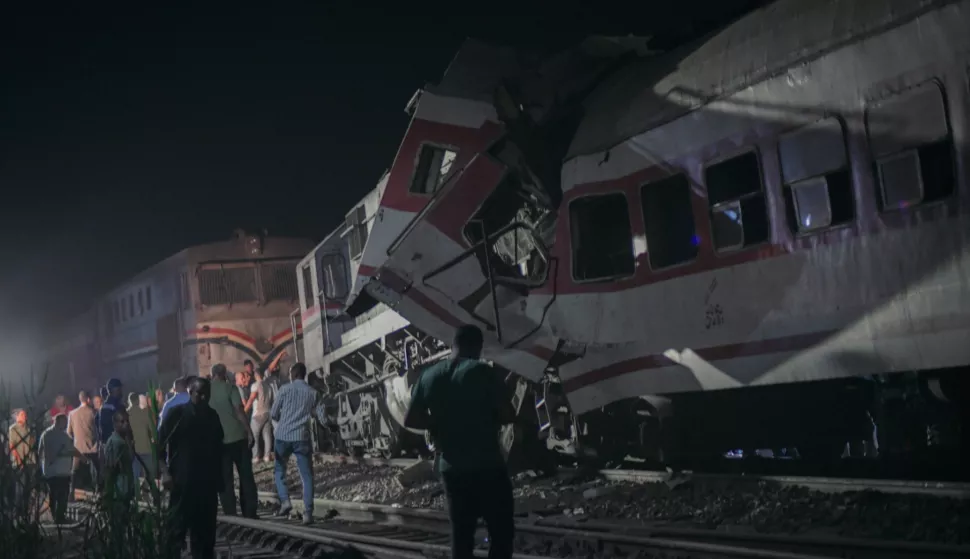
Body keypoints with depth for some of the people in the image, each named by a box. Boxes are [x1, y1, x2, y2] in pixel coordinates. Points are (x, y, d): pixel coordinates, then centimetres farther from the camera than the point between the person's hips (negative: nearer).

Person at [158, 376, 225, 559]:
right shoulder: (177, 414, -4)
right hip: (183, 481, -5)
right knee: (177, 526, -5)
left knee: (206, 526, 8)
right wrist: (165, 472, -14)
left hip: (208, 480, 5)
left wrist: (221, 475, 17)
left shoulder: (212, 416, 11)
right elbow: (160, 443, -6)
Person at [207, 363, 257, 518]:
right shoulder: (229, 388, -6)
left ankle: (230, 515, 4)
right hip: (237, 436, -3)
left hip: (216, 440, 3)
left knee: (225, 479, 7)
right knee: (246, 476, 6)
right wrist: (249, 431, -9)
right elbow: (239, 411, -13)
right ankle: (250, 514, 5)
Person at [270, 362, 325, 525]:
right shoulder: (313, 393, 5)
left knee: (280, 470, 18)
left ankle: (285, 501, -1)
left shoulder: (285, 389, 1)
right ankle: (307, 513, -4)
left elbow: (273, 414, 4)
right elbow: (322, 417, 2)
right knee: (307, 477, 5)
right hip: (302, 437, 1)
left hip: (283, 436, 0)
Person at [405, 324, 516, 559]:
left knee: (460, 532, 12)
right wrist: (488, 419, 7)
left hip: (451, 469, 5)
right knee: (501, 531, 4)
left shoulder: (429, 376, 5)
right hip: (487, 467, -5)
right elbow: (508, 415, -12)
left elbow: (410, 420, 9)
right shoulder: (484, 372, -10)